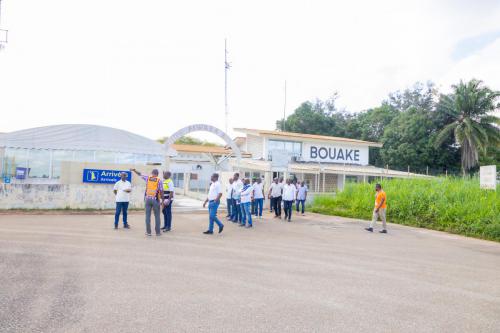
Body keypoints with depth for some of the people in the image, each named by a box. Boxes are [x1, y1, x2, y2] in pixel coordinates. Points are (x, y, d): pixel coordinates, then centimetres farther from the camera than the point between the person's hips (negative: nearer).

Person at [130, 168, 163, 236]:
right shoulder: (159, 180, -5)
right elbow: (161, 192, -8)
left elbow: (140, 174, 20)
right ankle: (158, 232, 4)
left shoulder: (148, 178, 3)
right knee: (157, 216, 4)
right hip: (155, 200, -2)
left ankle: (148, 232, 3)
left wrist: (134, 170, 37)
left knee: (148, 216, 4)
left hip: (147, 199, 2)